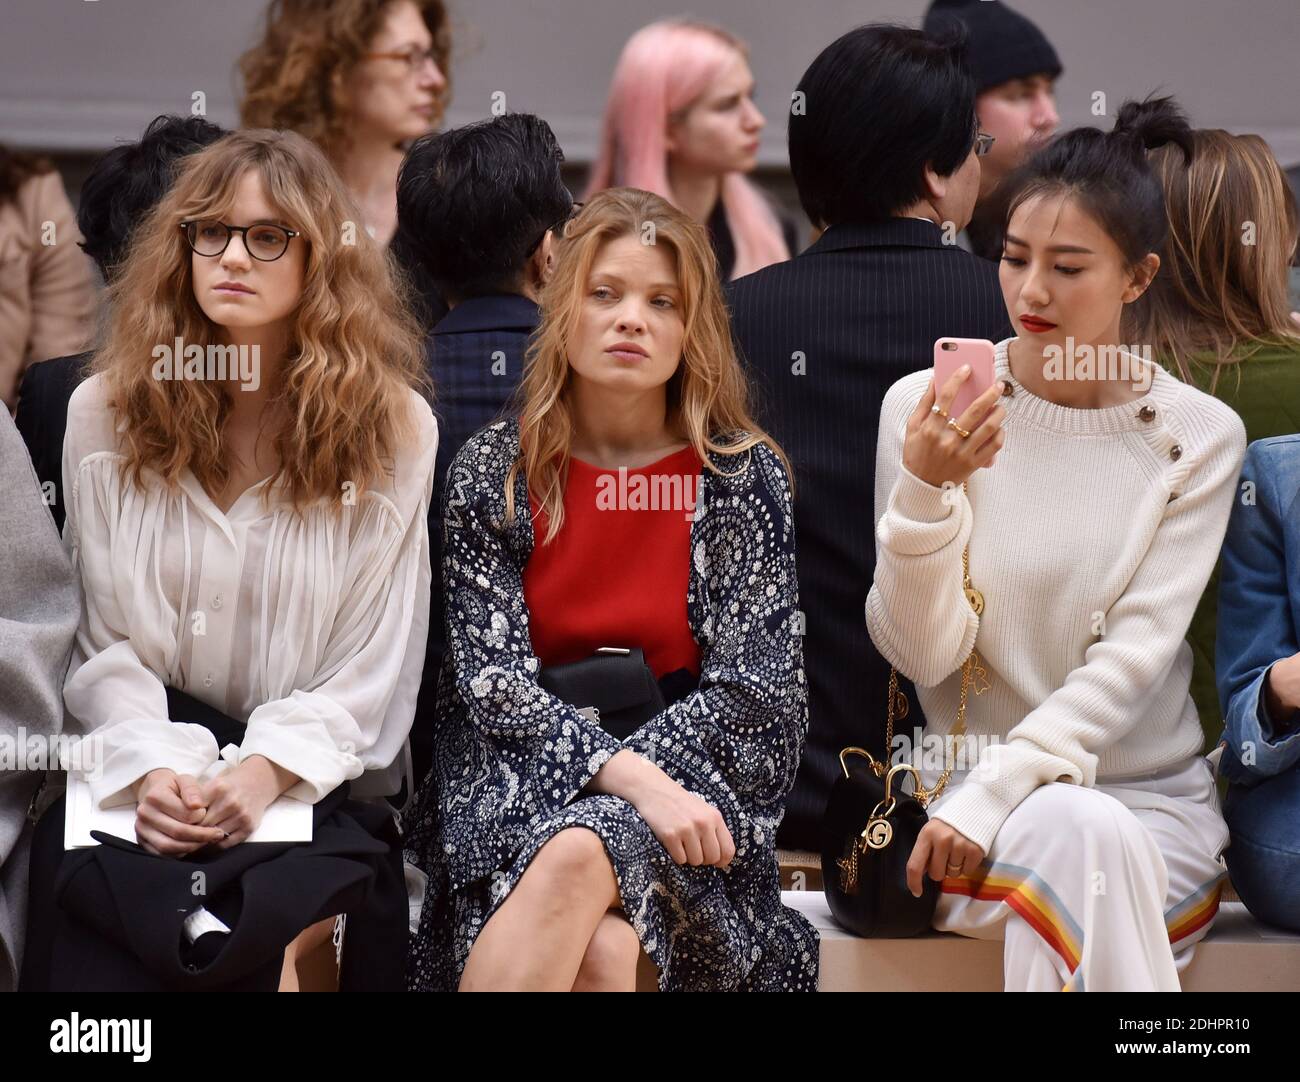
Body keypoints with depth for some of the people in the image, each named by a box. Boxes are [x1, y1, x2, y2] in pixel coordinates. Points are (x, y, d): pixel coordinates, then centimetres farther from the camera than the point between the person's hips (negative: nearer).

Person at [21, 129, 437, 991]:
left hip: (314, 782, -1)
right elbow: (104, 640, 4)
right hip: (149, 761, 1)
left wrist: (266, 771, -17)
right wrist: (150, 766, -15)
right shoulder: (106, 412, 6)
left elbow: (371, 669, -1)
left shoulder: (392, 429, 2)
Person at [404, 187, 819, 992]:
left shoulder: (743, 479, 1)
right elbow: (493, 682, -6)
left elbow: (751, 696, -5)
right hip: (515, 796, 0)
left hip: (686, 788, 0)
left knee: (579, 855, -35)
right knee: (600, 952, -32)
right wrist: (630, 776, -22)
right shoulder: (494, 472, 2)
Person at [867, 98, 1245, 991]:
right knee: (1076, 834, -34)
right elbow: (923, 653, -6)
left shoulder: (1199, 437, 0)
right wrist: (925, 494, -24)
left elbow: (1135, 656, -8)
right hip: (969, 779, -1)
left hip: (1152, 798, 1)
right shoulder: (925, 407, -1)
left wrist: (992, 795, -19)